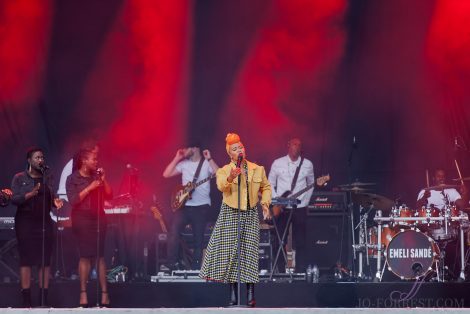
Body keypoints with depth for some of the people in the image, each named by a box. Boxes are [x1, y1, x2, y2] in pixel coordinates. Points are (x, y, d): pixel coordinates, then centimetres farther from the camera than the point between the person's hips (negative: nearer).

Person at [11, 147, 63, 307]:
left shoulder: (47, 178, 14)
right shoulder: (19, 178, 2)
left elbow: (51, 198, 15)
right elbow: (14, 199, -7)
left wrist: (55, 201, -8)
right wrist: (30, 194, -22)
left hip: (44, 222, 4)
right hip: (25, 222, -4)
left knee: (45, 260, -1)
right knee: (26, 259, -6)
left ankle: (44, 300, 0)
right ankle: (26, 301, -7)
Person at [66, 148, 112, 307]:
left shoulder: (96, 176, 11)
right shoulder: (73, 179, -2)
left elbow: (109, 196, 9)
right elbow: (73, 200, -12)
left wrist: (103, 180, -3)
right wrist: (89, 188, -14)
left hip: (99, 217, 4)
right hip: (82, 218, -4)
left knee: (100, 255, -1)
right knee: (85, 255, -6)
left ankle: (104, 292, -3)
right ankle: (83, 292, -2)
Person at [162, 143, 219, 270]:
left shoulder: (206, 164, 0)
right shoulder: (184, 164, 11)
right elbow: (166, 174, 5)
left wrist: (209, 159, -20)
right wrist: (177, 159, 0)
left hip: (201, 206, -3)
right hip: (185, 205, 3)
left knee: (199, 237, 2)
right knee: (174, 230, -16)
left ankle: (196, 266, 12)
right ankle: (172, 263, -12)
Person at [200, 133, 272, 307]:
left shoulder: (257, 169, 7)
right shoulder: (223, 171, -2)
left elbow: (266, 187, 20)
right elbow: (221, 186, -22)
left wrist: (265, 203, 3)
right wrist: (230, 178, -42)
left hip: (250, 214, 1)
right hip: (230, 214, -1)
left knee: (250, 252, -5)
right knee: (231, 251, -3)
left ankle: (250, 294, -2)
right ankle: (233, 294, 3)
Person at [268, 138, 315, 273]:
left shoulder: (307, 164, 5)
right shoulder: (277, 163, 3)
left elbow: (311, 184, 16)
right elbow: (270, 184, 8)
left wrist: (305, 202, 7)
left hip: (299, 208, 0)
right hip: (281, 209, 0)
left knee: (300, 242, -4)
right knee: (279, 241, 0)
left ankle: (300, 272, -2)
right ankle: (281, 272, 5)